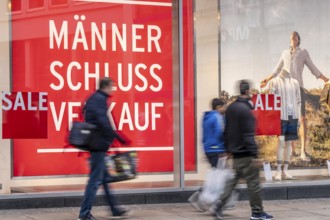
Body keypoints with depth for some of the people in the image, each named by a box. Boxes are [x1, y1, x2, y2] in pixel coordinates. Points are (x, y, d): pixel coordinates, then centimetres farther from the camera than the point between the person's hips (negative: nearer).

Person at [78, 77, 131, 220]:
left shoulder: (93, 98, 17)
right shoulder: (100, 99, -14)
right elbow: (103, 122, -24)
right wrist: (117, 137, -20)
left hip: (93, 143, 11)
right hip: (99, 144, -11)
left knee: (104, 177, 16)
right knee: (95, 179, -6)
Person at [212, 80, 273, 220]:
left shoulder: (230, 108, 10)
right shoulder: (245, 109, -16)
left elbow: (227, 131, 15)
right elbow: (248, 135, -20)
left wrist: (228, 149, 21)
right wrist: (254, 154, -20)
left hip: (235, 152, 8)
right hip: (245, 153, -8)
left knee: (233, 180, 13)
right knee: (253, 182, 1)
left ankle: (219, 206, 3)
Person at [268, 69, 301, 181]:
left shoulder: (295, 82, 11)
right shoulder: (274, 82, -1)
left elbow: (298, 100, 14)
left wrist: (298, 116, 7)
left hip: (293, 116, 4)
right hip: (281, 116, -4)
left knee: (289, 142, 6)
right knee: (281, 141, -10)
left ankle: (285, 171, 11)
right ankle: (278, 171, -6)